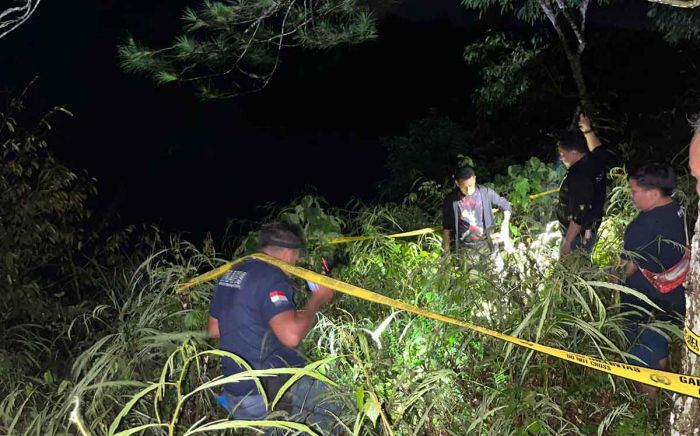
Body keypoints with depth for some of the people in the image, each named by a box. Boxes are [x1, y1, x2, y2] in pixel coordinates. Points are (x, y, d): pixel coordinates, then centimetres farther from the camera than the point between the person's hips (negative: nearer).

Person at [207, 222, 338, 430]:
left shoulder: (230, 274, 8)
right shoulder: (271, 278, -19)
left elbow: (213, 330, 17)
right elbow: (291, 334, -31)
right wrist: (317, 300, -16)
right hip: (264, 393, -9)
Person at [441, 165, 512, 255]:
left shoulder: (485, 192, -11)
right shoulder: (451, 200, -12)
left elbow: (505, 205, 3)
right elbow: (446, 227, -1)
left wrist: (505, 227, -10)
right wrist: (446, 251, 0)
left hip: (483, 243, 1)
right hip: (463, 246, -1)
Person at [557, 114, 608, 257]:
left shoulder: (579, 177, -27)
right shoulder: (595, 164, 0)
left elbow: (579, 215, -29)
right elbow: (599, 150, 27)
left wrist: (567, 242, -25)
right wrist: (588, 130, 28)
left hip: (577, 236, -10)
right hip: (589, 233, 10)